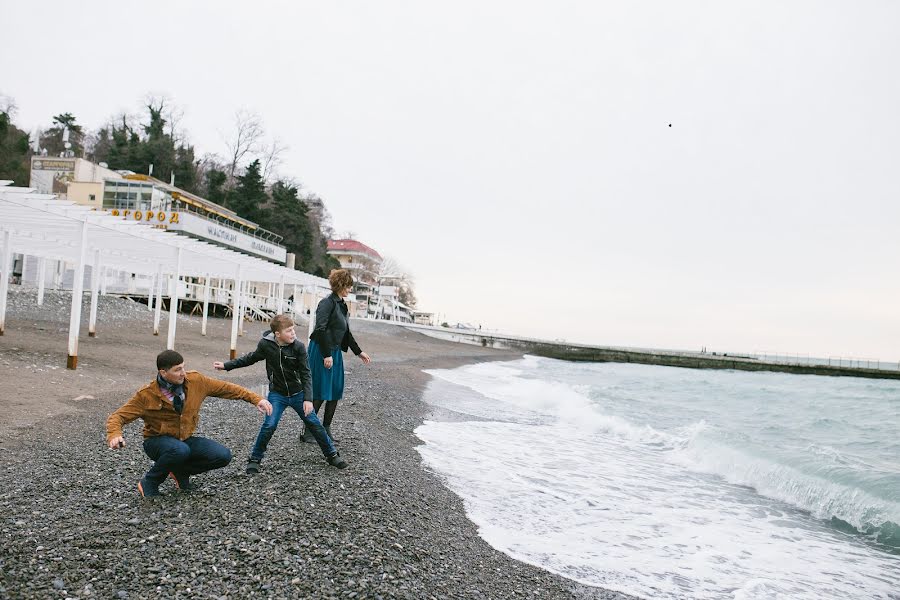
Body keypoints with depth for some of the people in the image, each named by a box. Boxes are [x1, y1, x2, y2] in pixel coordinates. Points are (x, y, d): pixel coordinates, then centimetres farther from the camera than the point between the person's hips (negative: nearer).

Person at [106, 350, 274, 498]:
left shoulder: (195, 381, -10)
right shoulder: (147, 395, -18)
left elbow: (225, 388, -1)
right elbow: (118, 416, -14)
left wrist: (256, 399, -5)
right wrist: (114, 435, -37)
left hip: (186, 440, 4)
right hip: (158, 441, -4)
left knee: (223, 456, -18)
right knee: (180, 450, -39)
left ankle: (181, 471, 8)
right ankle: (148, 484, -11)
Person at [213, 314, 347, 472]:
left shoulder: (298, 347, -17)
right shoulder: (265, 344, -14)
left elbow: (305, 374, -13)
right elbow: (250, 358, 7)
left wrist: (308, 399, -19)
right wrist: (226, 365, 8)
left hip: (298, 394, 0)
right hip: (277, 394, 0)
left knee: (314, 423, 4)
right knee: (269, 425, -14)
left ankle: (332, 455, 20)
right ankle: (255, 459, 7)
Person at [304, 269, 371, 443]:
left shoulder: (342, 305, 14)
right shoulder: (327, 303, -13)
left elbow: (346, 333, 21)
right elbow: (320, 330, -20)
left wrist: (359, 352, 22)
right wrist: (326, 355, -21)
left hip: (335, 352, 9)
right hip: (321, 352, -9)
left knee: (336, 391, 10)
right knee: (320, 393, -5)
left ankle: (326, 429, 20)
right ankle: (307, 430, 6)